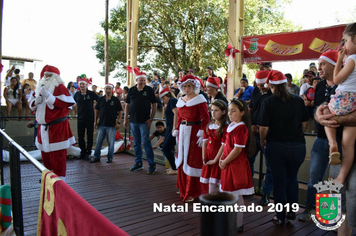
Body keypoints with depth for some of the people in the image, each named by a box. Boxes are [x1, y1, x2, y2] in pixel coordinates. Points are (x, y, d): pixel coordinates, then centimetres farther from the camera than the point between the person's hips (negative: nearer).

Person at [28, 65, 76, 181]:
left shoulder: (59, 87, -8)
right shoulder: (40, 87, 15)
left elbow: (67, 103, -22)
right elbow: (32, 105, 20)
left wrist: (48, 95, -23)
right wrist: (36, 101, -3)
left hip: (57, 127, -8)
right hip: (43, 126, 8)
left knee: (57, 154, -5)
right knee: (45, 153, 18)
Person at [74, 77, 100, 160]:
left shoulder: (91, 94, -5)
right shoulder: (77, 94, 5)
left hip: (90, 118, -3)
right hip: (80, 118, 3)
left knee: (89, 137, 5)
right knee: (80, 137, 8)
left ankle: (88, 153, 16)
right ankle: (83, 152, 22)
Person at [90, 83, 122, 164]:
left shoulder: (116, 100, -1)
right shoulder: (100, 99, 7)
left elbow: (120, 111, 1)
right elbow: (97, 111, 13)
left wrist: (118, 122, -6)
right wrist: (95, 121, 6)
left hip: (111, 125, -3)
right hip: (101, 124, 3)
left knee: (111, 143, 4)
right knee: (98, 142, 8)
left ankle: (110, 157, 18)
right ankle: (96, 157, 20)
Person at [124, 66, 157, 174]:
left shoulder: (149, 90, -1)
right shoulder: (131, 90, 8)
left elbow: (154, 105, -1)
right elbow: (127, 105, 12)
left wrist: (151, 119, -8)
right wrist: (125, 119, 7)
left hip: (144, 121, -4)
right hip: (133, 121, 4)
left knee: (146, 143, -7)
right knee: (136, 143, 12)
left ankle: (152, 165, 1)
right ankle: (138, 163, 24)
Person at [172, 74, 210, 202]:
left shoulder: (199, 99, -8)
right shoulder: (181, 100, 12)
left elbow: (206, 118, -13)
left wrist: (202, 134, -19)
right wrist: (177, 132, 15)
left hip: (194, 132, -7)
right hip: (183, 132, 7)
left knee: (192, 162, -1)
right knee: (182, 160, 14)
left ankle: (192, 192, 11)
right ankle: (183, 188, 32)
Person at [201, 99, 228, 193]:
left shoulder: (225, 127, -11)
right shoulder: (209, 126, 10)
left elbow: (223, 145, -14)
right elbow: (204, 142, 8)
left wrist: (215, 160, -13)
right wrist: (204, 157, 0)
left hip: (219, 159, -6)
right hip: (209, 158, 6)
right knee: (210, 184, 12)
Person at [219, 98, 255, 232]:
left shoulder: (240, 127, -18)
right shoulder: (231, 125, 11)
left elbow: (237, 149, -21)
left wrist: (224, 162, -14)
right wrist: (222, 160, 5)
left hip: (236, 166, -9)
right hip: (229, 166, 9)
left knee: (236, 196, 2)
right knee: (230, 194, 19)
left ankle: (238, 225, 16)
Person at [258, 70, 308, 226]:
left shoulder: (268, 102, -10)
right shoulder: (298, 100, -1)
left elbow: (264, 127, -13)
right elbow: (304, 123, 7)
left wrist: (262, 142, 4)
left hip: (275, 146, -2)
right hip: (297, 146, 2)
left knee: (279, 181, 10)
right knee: (292, 178, 24)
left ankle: (280, 217, 21)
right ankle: (292, 211, 29)